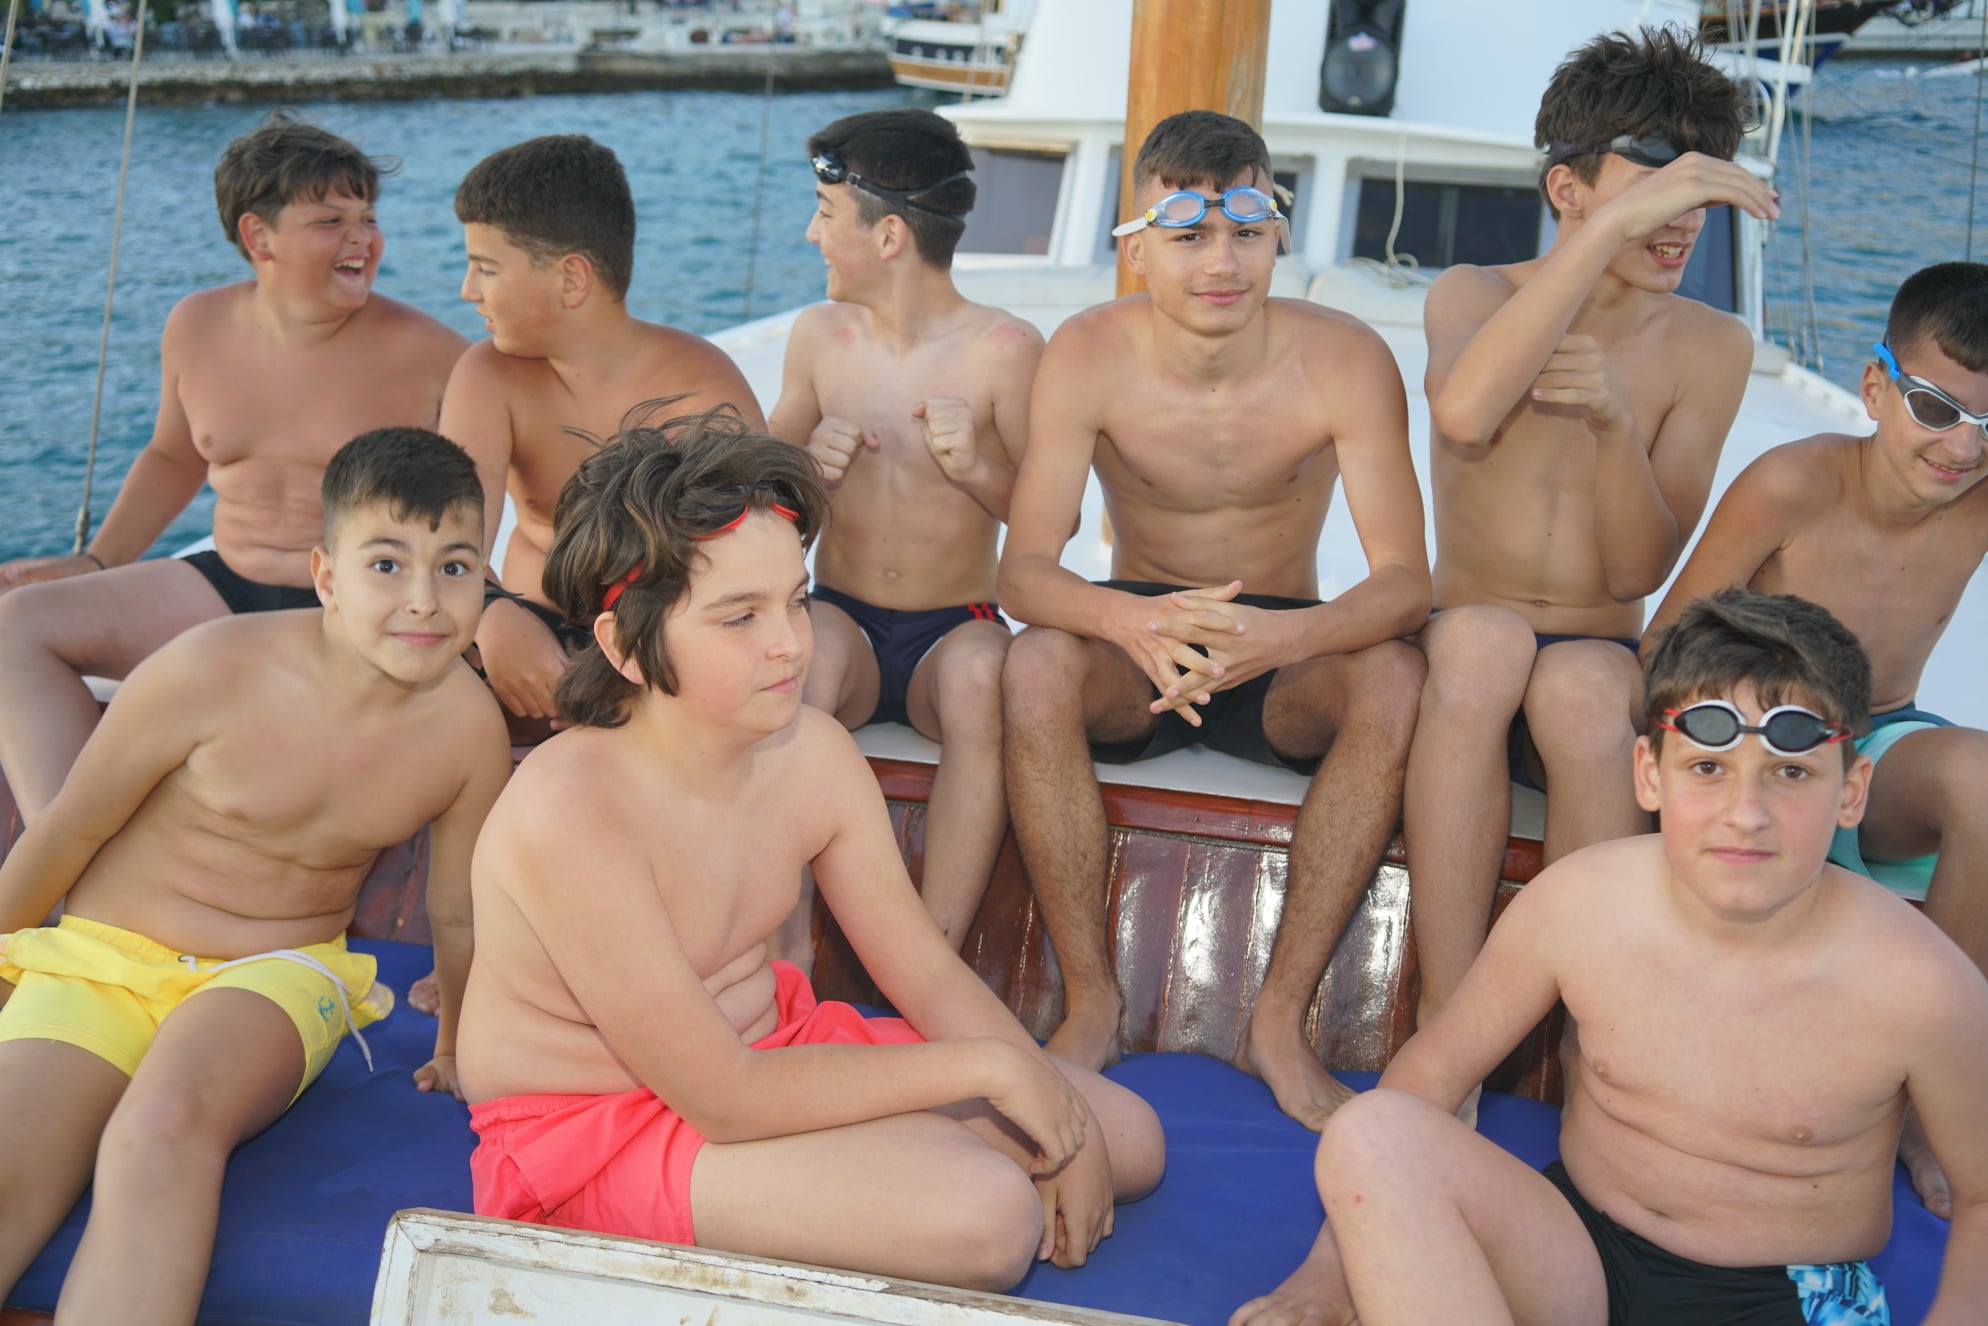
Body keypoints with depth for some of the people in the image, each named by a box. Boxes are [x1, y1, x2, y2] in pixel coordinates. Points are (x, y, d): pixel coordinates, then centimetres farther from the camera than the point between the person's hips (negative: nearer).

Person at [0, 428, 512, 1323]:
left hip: (277, 975, 1)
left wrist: (458, 1051, 20)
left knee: (165, 1123, -33)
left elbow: (458, 914, 7)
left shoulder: (469, 726, -10)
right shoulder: (214, 670, -17)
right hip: (101, 954, 0)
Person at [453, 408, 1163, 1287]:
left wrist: (1056, 1117, -11)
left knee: (1126, 1140, 9)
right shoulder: (570, 811, -30)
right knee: (983, 1217, -28)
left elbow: (929, 972, 3)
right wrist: (987, 1065, -24)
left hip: (765, 1044, 8)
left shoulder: (814, 754, -7)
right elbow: (721, 1099, -28)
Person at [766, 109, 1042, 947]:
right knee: (805, 655, -34)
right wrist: (807, 469, -6)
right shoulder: (820, 334, 7)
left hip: (952, 631, -2)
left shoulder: (1003, 350, -4)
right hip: (842, 620, 2)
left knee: (982, 673, -38)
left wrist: (977, 467, -18)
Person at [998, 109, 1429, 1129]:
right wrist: (1133, 621, -43)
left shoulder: (1344, 360, -16)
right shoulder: (1088, 356, -14)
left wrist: (1289, 635, -44)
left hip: (1284, 662, 0)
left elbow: (1403, 578, -21)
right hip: (1137, 637, 0)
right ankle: (1091, 1003, -17)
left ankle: (1281, 1018, -20)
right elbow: (1024, 569, -19)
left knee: (1394, 680, -31)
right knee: (1037, 665, -32)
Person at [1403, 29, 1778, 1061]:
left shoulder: (1711, 348, 4)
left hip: (1604, 661, 1)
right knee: (1482, 637, -36)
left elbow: (1641, 570, -2)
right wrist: (1613, 224, -28)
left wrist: (1615, 418, -19)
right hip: (1461, 663, 0)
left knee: (1583, 688, -35)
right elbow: (1463, 414, -26)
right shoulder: (1473, 295, 2)